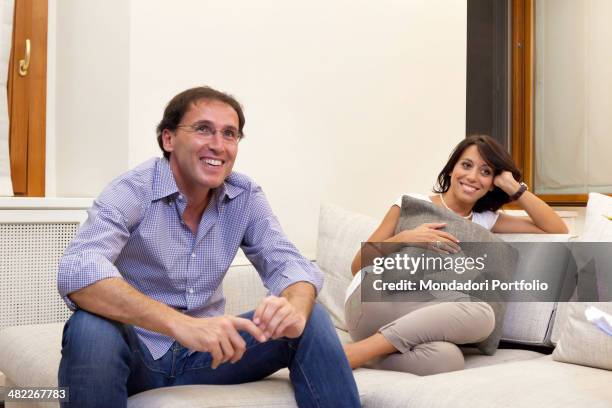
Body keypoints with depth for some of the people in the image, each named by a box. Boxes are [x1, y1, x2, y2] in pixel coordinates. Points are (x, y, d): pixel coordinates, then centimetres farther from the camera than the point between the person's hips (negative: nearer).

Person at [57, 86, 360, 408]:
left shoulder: (245, 197, -2)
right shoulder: (131, 192, -18)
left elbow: (287, 264, -8)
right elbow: (77, 272, -34)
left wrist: (294, 310, -35)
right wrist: (182, 324, -48)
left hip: (202, 355, 4)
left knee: (311, 320, -11)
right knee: (91, 329, -35)